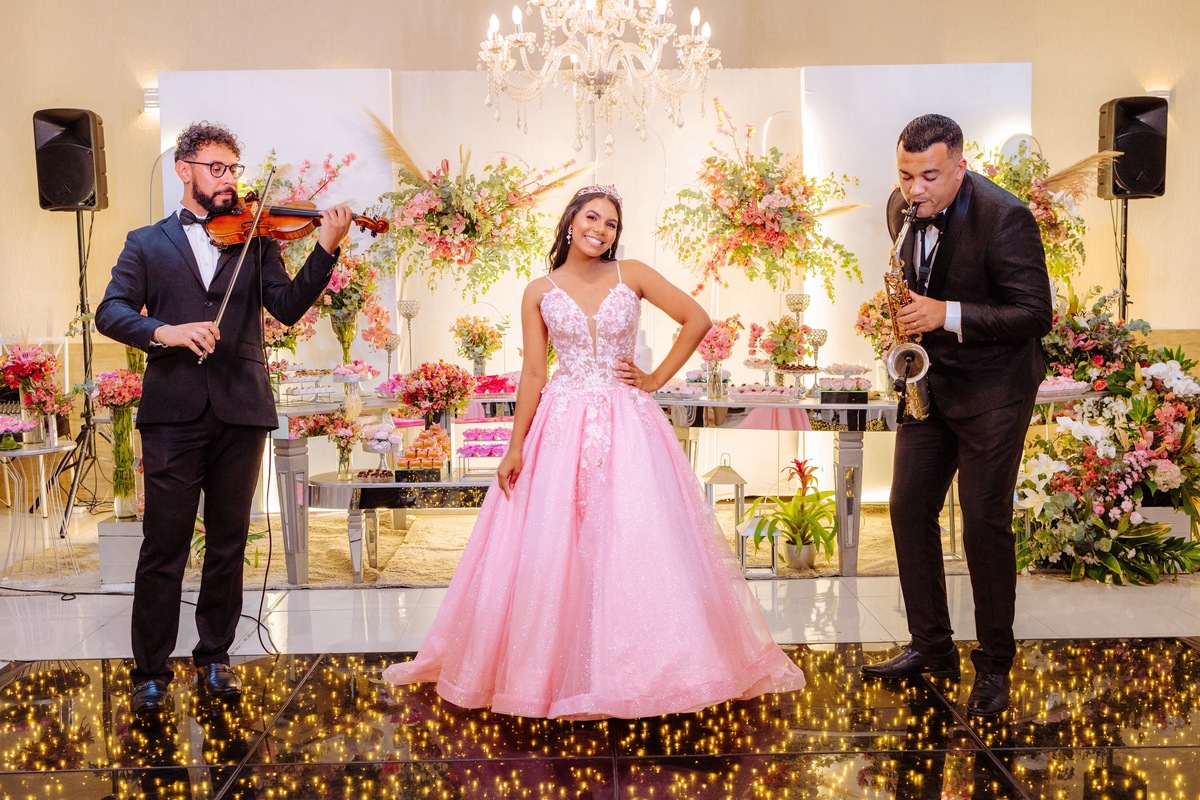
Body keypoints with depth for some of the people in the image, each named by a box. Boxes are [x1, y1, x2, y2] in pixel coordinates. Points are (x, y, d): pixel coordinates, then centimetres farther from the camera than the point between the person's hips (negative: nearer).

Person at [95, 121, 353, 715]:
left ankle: (214, 656, 25)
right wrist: (162, 331, -19)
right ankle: (151, 672, 13)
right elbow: (109, 312, 0)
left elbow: (288, 307, -3)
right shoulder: (147, 243, 12)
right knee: (163, 547, 1)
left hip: (241, 412, 2)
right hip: (174, 413, -1)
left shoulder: (256, 240, 12)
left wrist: (326, 248, -16)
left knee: (228, 543, 10)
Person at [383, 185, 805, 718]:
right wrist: (515, 447, -3)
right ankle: (557, 669, 18)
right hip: (561, 429, 0)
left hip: (628, 426, 0)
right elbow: (532, 374, 2)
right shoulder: (540, 293, 4)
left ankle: (640, 669, 14)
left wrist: (657, 378, 1)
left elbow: (698, 320, 5)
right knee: (549, 549, 2)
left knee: (637, 544, -1)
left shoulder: (631, 276, 3)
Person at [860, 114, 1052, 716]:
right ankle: (931, 646, 21)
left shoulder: (1003, 217, -20)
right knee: (909, 508, 7)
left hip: (992, 388, -6)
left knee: (985, 523, -2)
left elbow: (1036, 313, -20)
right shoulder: (902, 209, 1)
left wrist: (948, 315, -28)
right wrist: (906, 310, -2)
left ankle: (994, 664, 14)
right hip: (929, 380, 7)